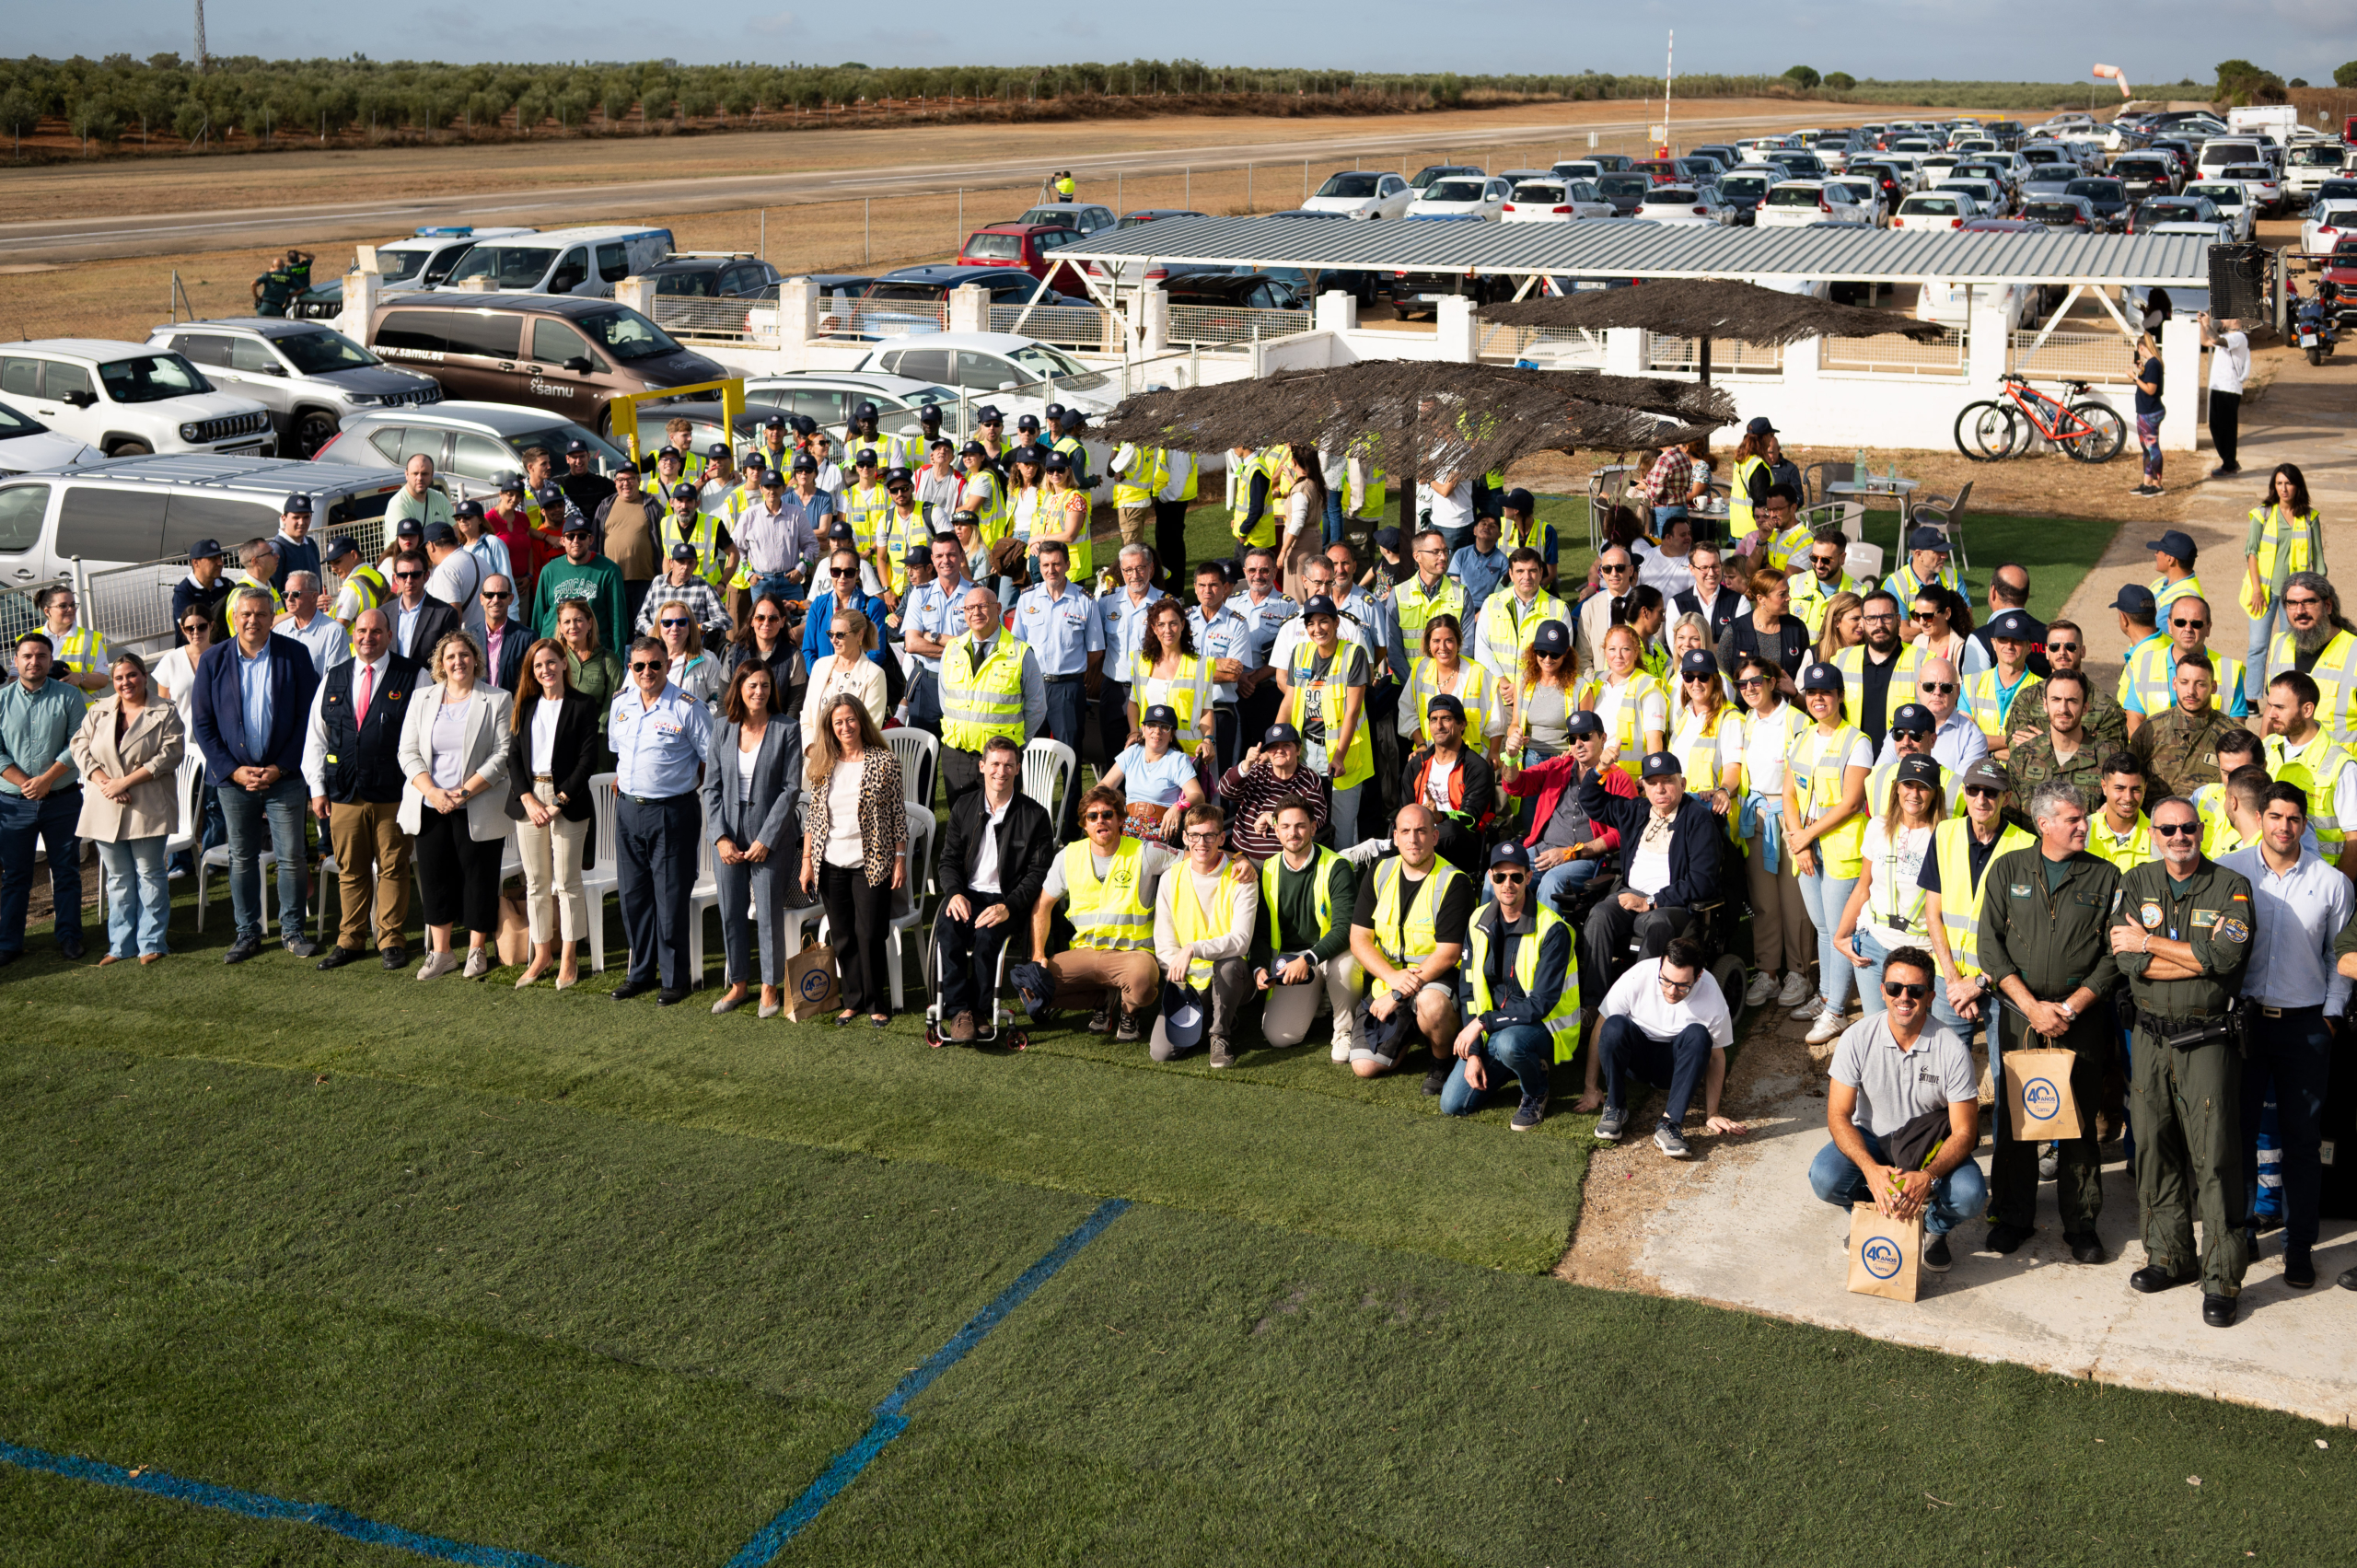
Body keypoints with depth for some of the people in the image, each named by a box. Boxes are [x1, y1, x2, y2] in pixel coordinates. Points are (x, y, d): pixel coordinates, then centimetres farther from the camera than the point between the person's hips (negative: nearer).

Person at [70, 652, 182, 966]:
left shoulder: (165, 713, 0)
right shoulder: (97, 712, 12)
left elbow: (170, 754, -10)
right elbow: (81, 748, 5)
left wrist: (125, 781, -15)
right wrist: (102, 781, -12)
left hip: (148, 807, -4)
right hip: (105, 808, 4)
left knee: (149, 874, 0)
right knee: (118, 878, 9)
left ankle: (151, 943, 7)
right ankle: (121, 945, 15)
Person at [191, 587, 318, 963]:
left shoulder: (295, 655, -2)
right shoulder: (214, 661, 2)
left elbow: (308, 716, -3)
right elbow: (204, 724, 3)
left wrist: (281, 767, -10)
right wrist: (233, 770, -7)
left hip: (283, 775, -1)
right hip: (234, 777, 1)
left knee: (291, 857, 1)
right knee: (241, 859, 9)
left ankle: (293, 930, 14)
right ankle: (247, 933, 19)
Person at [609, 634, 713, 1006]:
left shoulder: (688, 708, -10)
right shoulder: (620, 703, 7)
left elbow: (712, 759, -5)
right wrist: (622, 782, 17)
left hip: (671, 811, -5)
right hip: (628, 808, 6)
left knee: (671, 896, 0)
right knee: (633, 894, 11)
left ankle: (674, 978, 11)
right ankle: (641, 972, 24)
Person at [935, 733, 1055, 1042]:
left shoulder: (1034, 815, 0)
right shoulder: (964, 806, 10)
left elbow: (1038, 874, -3)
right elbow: (949, 859, 12)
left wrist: (1007, 907, -18)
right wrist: (954, 893, -10)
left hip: (1005, 899, -2)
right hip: (967, 893, 3)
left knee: (986, 936, -33)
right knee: (947, 928, -31)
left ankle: (977, 1012, -17)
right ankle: (959, 1010, -26)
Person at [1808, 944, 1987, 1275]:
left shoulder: (1952, 1050, -18)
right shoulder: (1858, 1038, -15)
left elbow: (1964, 1131, -17)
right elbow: (1838, 1115, -14)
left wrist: (1927, 1177, -37)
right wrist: (1871, 1169, -33)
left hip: (1931, 1150, -1)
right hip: (1870, 1140, 1)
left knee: (1969, 1196, -30)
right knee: (1824, 1177, -29)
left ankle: (1934, 1227, 8)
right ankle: (1870, 1216, 7)